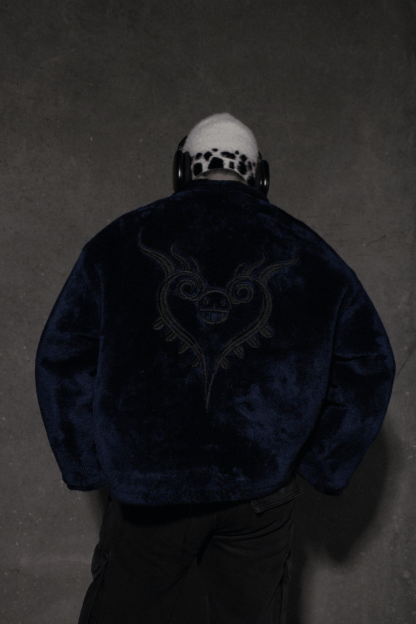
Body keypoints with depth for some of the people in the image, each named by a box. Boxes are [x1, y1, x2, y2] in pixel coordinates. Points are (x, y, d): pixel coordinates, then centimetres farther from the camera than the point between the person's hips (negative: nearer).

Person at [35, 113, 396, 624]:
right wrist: (322, 468, 11)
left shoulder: (119, 242, 4)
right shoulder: (306, 253, 7)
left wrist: (90, 468, 7)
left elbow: (63, 356, 2)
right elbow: (370, 363, 8)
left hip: (147, 486, -1)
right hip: (264, 492, 2)